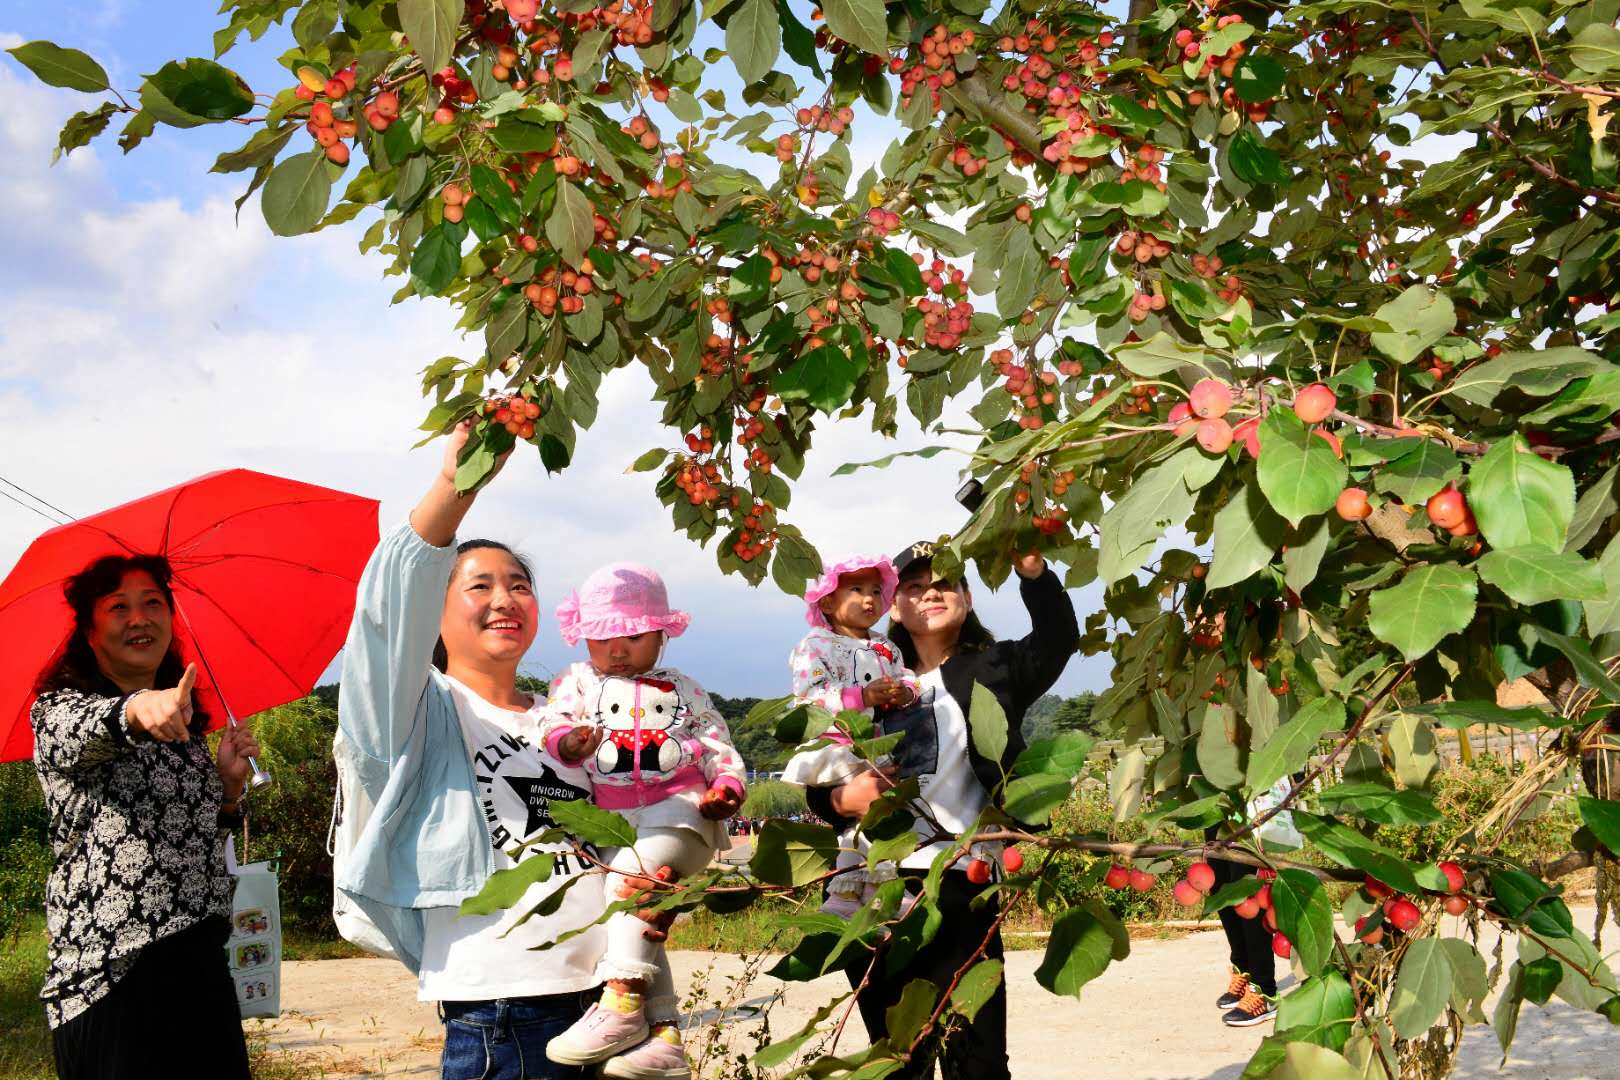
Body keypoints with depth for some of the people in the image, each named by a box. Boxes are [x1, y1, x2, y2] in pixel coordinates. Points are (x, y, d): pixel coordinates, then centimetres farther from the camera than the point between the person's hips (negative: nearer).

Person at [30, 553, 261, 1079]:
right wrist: (138, 710, -48)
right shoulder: (59, 709, 0)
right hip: (110, 973, -6)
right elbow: (81, 733, -26)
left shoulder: (184, 724, 18)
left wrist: (228, 784, 6)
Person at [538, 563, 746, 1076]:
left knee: (632, 869, -30)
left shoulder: (683, 690, 22)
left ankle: (622, 1000, -34)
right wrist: (565, 741, -19)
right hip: (610, 826, 3)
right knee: (636, 921, -10)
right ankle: (662, 1034, -10)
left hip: (678, 809, -3)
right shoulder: (577, 681, 21)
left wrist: (728, 784, -2)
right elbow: (552, 722, 5)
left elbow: (718, 746, 18)